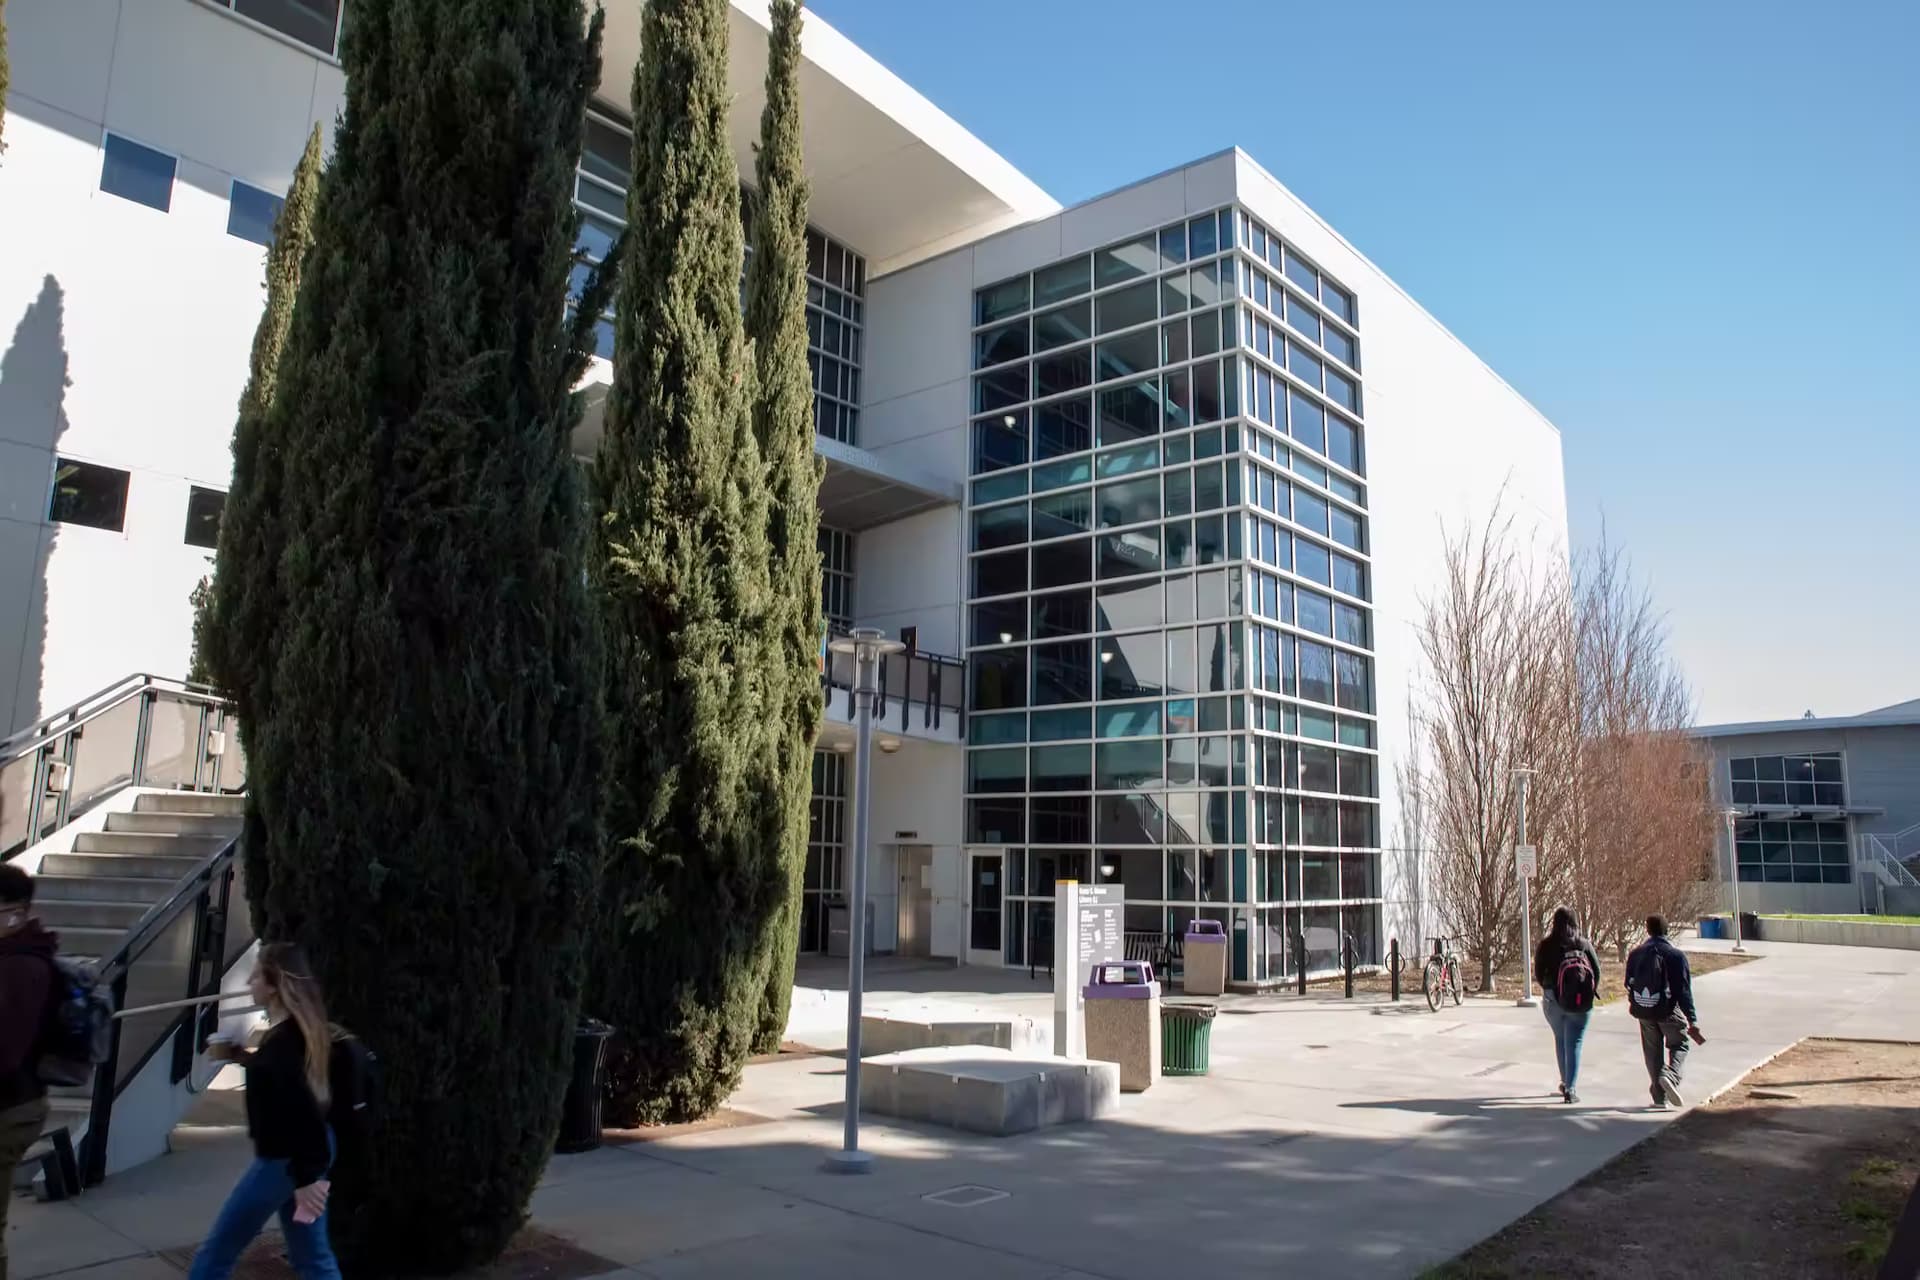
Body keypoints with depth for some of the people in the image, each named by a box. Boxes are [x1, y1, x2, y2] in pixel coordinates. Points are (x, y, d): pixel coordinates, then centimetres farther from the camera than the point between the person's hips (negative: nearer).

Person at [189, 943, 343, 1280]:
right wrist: (236, 1054, 20)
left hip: (283, 1160, -9)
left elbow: (301, 1108, -29)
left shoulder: (281, 1040, -24)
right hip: (308, 1152, 9)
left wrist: (305, 1177, -26)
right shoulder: (301, 1028, 5)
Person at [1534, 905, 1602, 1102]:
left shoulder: (1546, 945, -4)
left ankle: (1565, 1082, 26)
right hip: (1580, 1003, 0)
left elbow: (1538, 973, -4)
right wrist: (1590, 993, 12)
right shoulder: (1584, 944, -2)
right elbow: (1597, 971, -2)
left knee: (1560, 1040, 19)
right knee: (1574, 1044, 2)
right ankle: (1570, 1088, -5)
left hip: (1553, 1000, 0)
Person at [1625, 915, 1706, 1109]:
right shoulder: (1675, 955, -9)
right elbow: (1683, 990, -11)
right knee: (1679, 1045, 14)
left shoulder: (1636, 954, 3)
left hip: (1644, 1012, 3)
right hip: (1668, 1011, -3)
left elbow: (1629, 984, 7)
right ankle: (1670, 1076, -13)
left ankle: (1659, 1097, 11)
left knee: (1653, 1052, 12)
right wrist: (1692, 1020, -8)